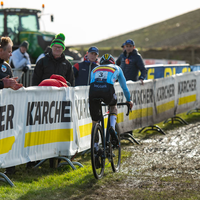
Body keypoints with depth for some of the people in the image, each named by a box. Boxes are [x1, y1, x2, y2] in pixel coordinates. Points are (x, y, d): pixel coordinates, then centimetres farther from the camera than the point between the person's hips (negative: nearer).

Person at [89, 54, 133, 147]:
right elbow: (124, 86, 41)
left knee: (95, 120, 13)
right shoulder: (116, 68, 33)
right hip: (107, 90, -1)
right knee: (113, 105, 32)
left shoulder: (95, 69, 37)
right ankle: (112, 127, 8)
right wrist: (129, 100, 54)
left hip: (93, 90, 1)